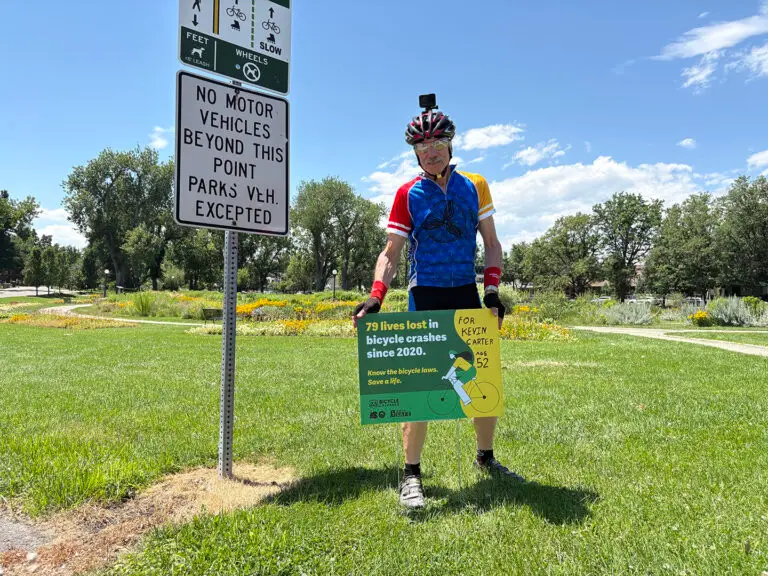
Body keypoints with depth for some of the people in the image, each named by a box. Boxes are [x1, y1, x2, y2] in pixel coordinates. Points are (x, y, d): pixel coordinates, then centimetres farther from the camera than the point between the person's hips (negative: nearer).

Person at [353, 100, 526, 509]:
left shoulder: (475, 186, 7)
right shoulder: (408, 194, 0)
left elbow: (491, 243, 10)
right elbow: (391, 252, -1)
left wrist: (492, 291, -2)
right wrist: (375, 297, -15)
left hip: (466, 293, 3)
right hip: (424, 295, -3)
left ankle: (486, 457, 28)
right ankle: (411, 473, 6)